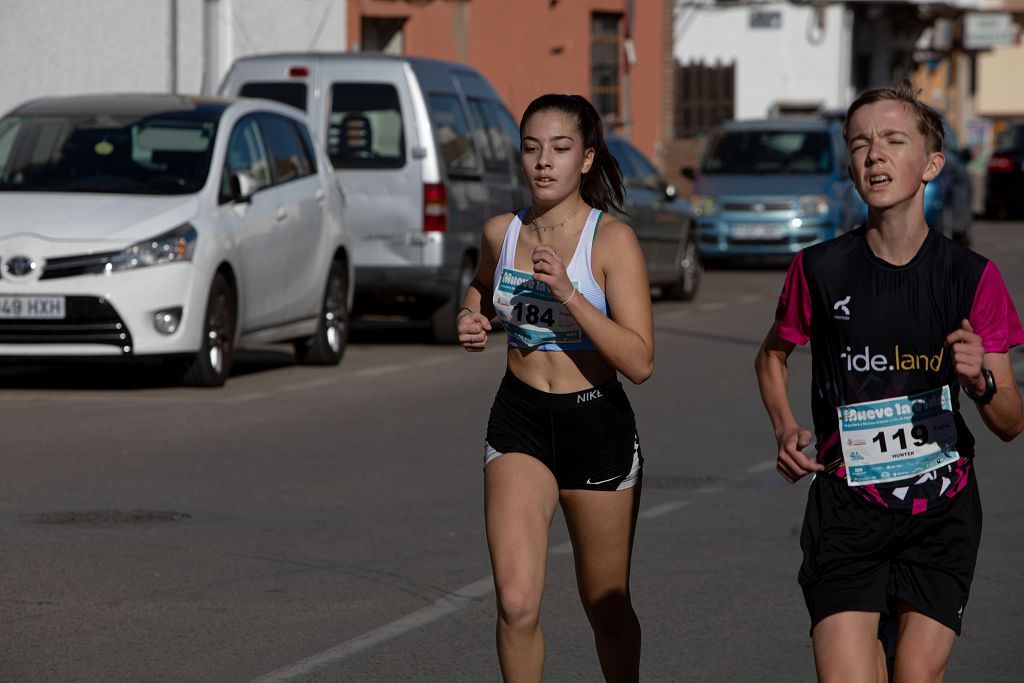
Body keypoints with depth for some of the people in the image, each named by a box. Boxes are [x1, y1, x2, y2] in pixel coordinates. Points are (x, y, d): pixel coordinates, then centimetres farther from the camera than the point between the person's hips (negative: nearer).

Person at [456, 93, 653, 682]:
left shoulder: (613, 240, -13)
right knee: (517, 605, -15)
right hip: (519, 421, 2)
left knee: (607, 607, 11)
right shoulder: (501, 232, 1)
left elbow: (640, 361, -19)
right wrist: (471, 319, 3)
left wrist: (568, 293, -27)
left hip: (597, 428, -2)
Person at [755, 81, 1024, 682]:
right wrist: (785, 428, 1)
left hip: (941, 510, 0)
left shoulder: (971, 276, -2)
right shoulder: (820, 270, -2)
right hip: (847, 504, 0)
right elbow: (773, 354, 19)